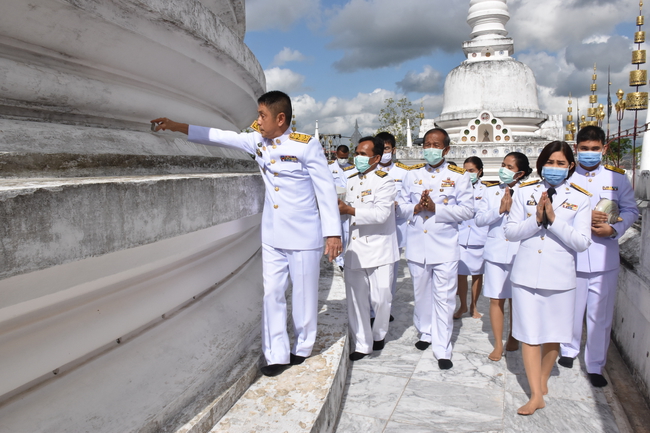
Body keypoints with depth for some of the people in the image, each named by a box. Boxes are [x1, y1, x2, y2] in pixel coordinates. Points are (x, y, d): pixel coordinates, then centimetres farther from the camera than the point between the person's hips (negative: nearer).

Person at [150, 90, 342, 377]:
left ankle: (302, 347, 30)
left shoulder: (306, 145, -14)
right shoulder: (257, 142, 3)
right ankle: (277, 355, 19)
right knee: (272, 293, 7)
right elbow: (222, 137, 10)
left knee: (304, 294, 8)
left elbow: (325, 189, -12)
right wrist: (178, 127, 8)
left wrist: (333, 232, -14)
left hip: (304, 235, -5)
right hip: (272, 235, 6)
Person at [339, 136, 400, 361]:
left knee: (380, 298, 4)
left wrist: (349, 210, -24)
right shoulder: (351, 180, 14)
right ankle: (362, 344, 19)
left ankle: (379, 334, 31)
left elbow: (381, 213, -21)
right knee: (356, 298, 6)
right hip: (354, 249, 6)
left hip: (378, 248, -5)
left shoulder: (384, 181, -9)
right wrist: (337, 206, -3)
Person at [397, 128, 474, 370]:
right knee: (421, 294, 14)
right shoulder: (412, 175, 10)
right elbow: (401, 206, 8)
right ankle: (426, 333, 34)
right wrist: (415, 208, -14)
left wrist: (436, 208, -18)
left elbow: (467, 210, -6)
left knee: (444, 298, -1)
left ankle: (442, 349, 6)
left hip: (444, 248, -3)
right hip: (417, 246, 3)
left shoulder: (459, 176, 0)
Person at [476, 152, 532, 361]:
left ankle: (513, 338, 32)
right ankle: (498, 345, 14)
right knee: (496, 299, 4)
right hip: (496, 251, 2)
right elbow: (479, 219, -3)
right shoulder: (491, 191, 6)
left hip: (519, 252, -1)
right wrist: (499, 209, -16)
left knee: (516, 298, 11)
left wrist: (512, 208, -18)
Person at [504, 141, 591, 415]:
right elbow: (510, 232, 0)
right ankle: (536, 395, 13)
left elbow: (582, 243, -7)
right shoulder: (525, 193, 3)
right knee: (529, 334, 2)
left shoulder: (580, 199, 1)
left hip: (559, 276, 0)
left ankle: (543, 380, 37)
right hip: (526, 274, 0)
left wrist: (553, 220, -17)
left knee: (553, 334, 13)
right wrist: (536, 218, -16)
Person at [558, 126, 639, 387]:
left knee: (601, 316, 5)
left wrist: (613, 229, -11)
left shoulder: (617, 178, 6)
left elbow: (631, 210, 7)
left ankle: (595, 366, 21)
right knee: (571, 310, 12)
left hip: (604, 258, 1)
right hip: (571, 256, -1)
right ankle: (569, 350, 37)